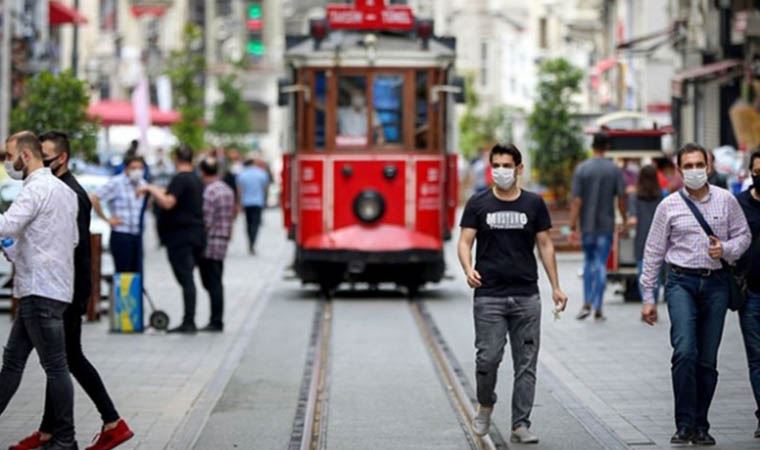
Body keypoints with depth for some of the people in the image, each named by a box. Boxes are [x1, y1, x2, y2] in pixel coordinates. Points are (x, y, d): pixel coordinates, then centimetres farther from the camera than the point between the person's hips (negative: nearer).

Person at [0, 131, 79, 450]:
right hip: (43, 289, 10)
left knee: (55, 366, -4)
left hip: (41, 292, -10)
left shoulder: (36, 188, -13)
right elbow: (73, 239, 21)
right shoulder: (64, 190, 16)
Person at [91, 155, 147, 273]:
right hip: (121, 235, -7)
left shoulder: (142, 184, 11)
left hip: (137, 236, 7)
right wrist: (107, 219, -10)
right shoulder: (116, 183, -10)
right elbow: (95, 199, -15)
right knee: (123, 274, -7)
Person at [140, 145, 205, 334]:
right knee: (188, 279, 13)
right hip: (196, 235, 8)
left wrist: (151, 189, -13)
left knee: (185, 279, -9)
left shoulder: (180, 179, -13)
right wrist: (160, 192, 35)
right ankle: (189, 321, 14)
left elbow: (168, 203, -24)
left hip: (180, 237, -8)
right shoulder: (196, 180, 16)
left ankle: (188, 322, -10)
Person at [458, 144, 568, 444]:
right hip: (489, 296, -1)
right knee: (488, 358, -7)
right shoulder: (478, 204, 3)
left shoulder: (534, 204, 7)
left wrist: (556, 287, 5)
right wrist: (468, 269, -20)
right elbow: (465, 242, 0)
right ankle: (485, 405, 21)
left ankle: (521, 425, 8)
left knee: (526, 364, 2)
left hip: (526, 296, 2)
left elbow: (545, 245, 10)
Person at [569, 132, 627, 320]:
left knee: (589, 261, 16)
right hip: (606, 225, -1)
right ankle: (598, 309, -1)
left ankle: (587, 303, 7)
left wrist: (573, 227, -6)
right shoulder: (614, 170, -4)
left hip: (587, 225, 1)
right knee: (601, 264, 2)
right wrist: (625, 220, 8)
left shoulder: (581, 169, -4)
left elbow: (576, 201, -7)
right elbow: (621, 199, -6)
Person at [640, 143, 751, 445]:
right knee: (685, 352, -18)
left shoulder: (726, 201, 5)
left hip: (716, 282, 2)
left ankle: (700, 426, 14)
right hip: (682, 281, -2)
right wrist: (648, 298, 4)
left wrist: (726, 249, -11)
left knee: (708, 360, 5)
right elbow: (653, 252, 6)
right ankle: (685, 425, -12)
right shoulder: (669, 205, 2)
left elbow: (743, 236, 12)